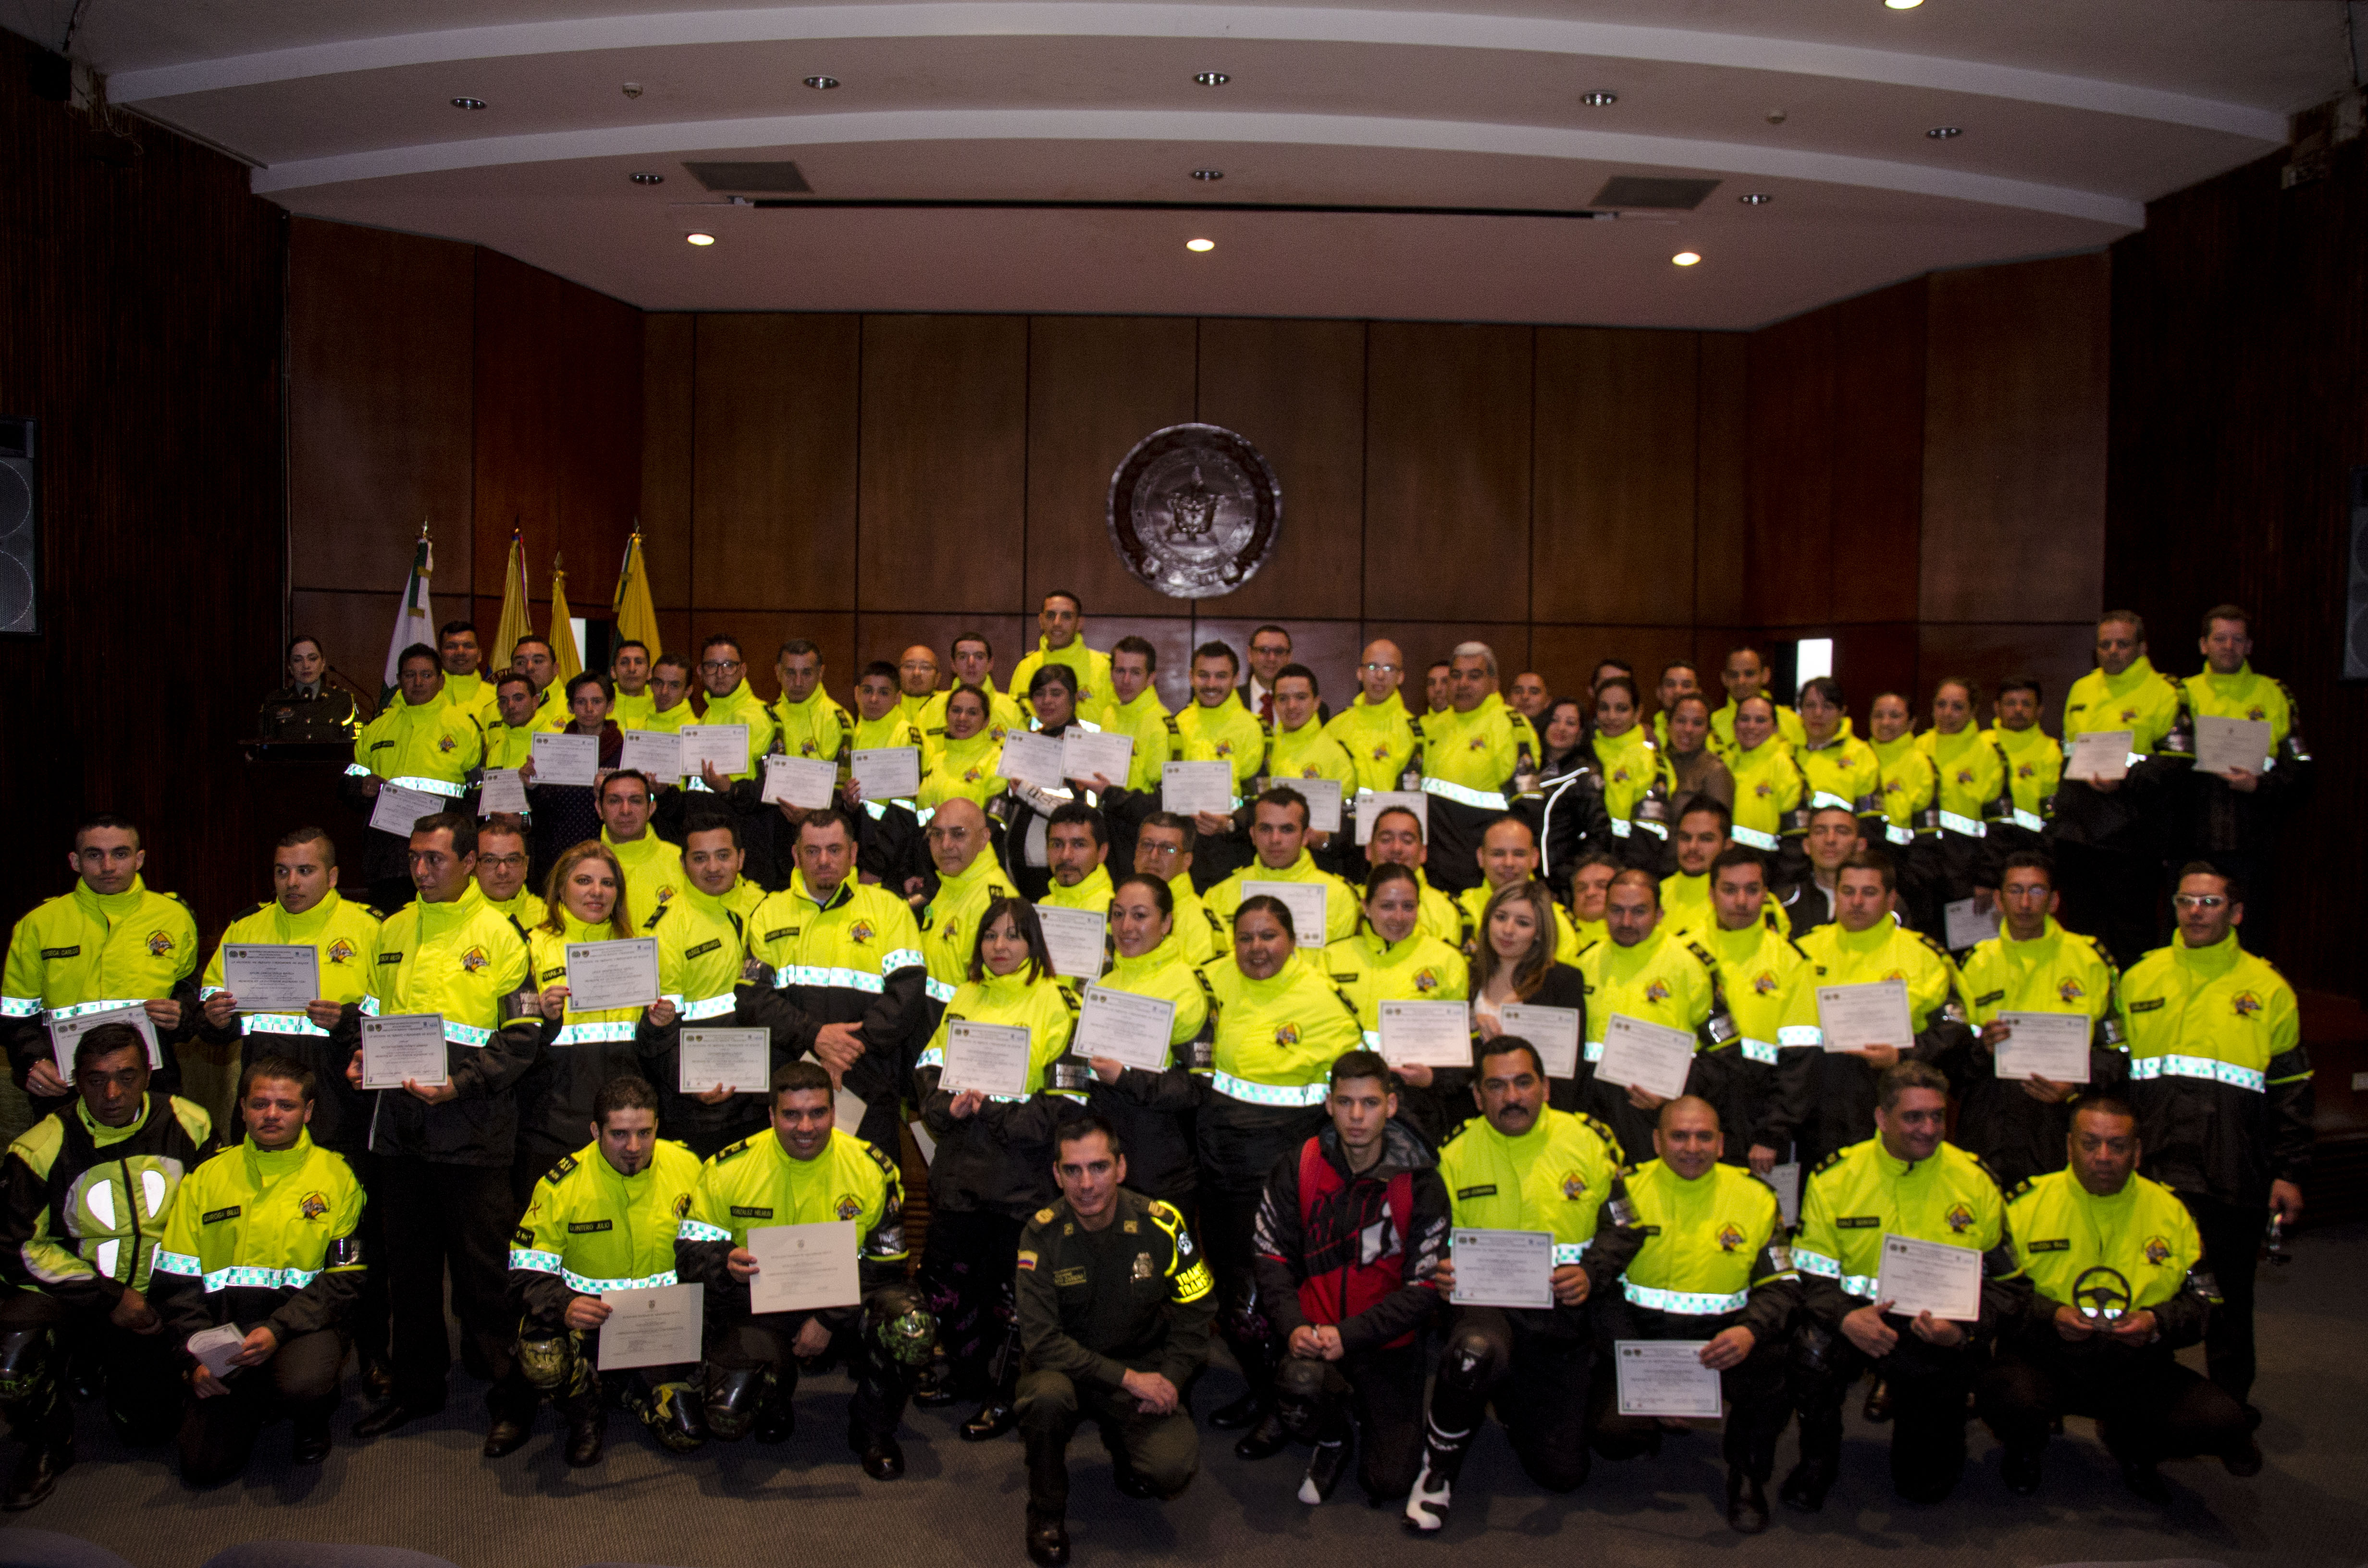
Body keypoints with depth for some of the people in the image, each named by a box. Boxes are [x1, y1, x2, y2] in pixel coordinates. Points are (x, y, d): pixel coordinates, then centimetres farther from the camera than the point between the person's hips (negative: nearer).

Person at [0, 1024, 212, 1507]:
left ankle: (104, 1368, 36)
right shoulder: (41, 1149, -15)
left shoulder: (189, 1127, -8)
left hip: (156, 1294, 2)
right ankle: (49, 1444, 1)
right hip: (68, 1291, -2)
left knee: (150, 1427, 2)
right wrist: (108, 1299, -15)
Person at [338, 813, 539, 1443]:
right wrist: (359, 1057, 3)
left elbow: (522, 1034, -9)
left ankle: (504, 1390, 13)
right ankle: (417, 1384, 28)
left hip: (471, 1127, -5)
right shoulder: (392, 931, 13)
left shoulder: (499, 934, -4)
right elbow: (369, 1010, 23)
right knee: (408, 1262, 15)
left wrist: (461, 1083, -20)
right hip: (398, 1124, 6)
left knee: (481, 1266, 1)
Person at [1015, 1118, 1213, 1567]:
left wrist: (1169, 1379, -14)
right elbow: (1041, 1340, -19)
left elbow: (1196, 1313, 1)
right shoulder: (1042, 1235, -15)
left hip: (1144, 1368, 1)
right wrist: (1128, 1378, -24)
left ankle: (1123, 1448, 16)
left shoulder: (1160, 1224, -10)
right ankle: (1047, 1512, -7)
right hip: (1065, 1366, -1)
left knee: (1172, 1471, -22)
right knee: (1047, 1396, -36)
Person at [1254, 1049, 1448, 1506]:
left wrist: (1349, 1335, -18)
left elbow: (1425, 1289, -9)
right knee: (1300, 1382, -34)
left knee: (1390, 1483, -6)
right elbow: (1272, 1258, 0)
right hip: (1316, 1332, 0)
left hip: (1388, 1344, 0)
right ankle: (1333, 1439, 4)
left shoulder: (1420, 1184, -8)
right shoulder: (1297, 1169, -3)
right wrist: (1294, 1326, -17)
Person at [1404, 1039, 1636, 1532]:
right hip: (1486, 1301, -2)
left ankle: (1513, 1401, 37)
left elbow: (1623, 1227, 4)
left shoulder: (1589, 1140, -2)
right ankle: (1438, 1470, -11)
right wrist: (1446, 1274, -18)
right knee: (1475, 1352, -39)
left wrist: (1592, 1273, -15)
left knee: (1562, 1472, 2)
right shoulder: (1456, 1153, -2)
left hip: (1561, 1311, 2)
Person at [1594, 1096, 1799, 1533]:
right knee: (1613, 1435, -23)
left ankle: (1747, 1476, -2)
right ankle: (1658, 1415, 17)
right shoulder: (1628, 1192, -3)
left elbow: (1781, 1286, 1)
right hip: (1643, 1341, 0)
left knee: (1779, 1365, -31)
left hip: (1721, 1339, 1)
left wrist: (1750, 1331, -22)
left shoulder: (1755, 1197, 1)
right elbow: (1604, 1284, -3)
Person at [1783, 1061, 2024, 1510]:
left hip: (1940, 1334, 1)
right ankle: (1818, 1460, -4)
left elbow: (2005, 1283, 4)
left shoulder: (1976, 1182, 0)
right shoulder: (1834, 1178, -3)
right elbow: (1811, 1275, -3)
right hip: (1858, 1319, 0)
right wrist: (1845, 1317, -25)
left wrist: (1963, 1330, -16)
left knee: (1927, 1485, -3)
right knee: (1813, 1349, -34)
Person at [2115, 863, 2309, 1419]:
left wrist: (2288, 1173, 1)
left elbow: (2291, 1090, 6)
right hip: (2149, 1173, 1)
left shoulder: (2267, 988, 4)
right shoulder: (2139, 979, 8)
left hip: (2233, 1179, -1)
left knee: (2229, 1296, 10)